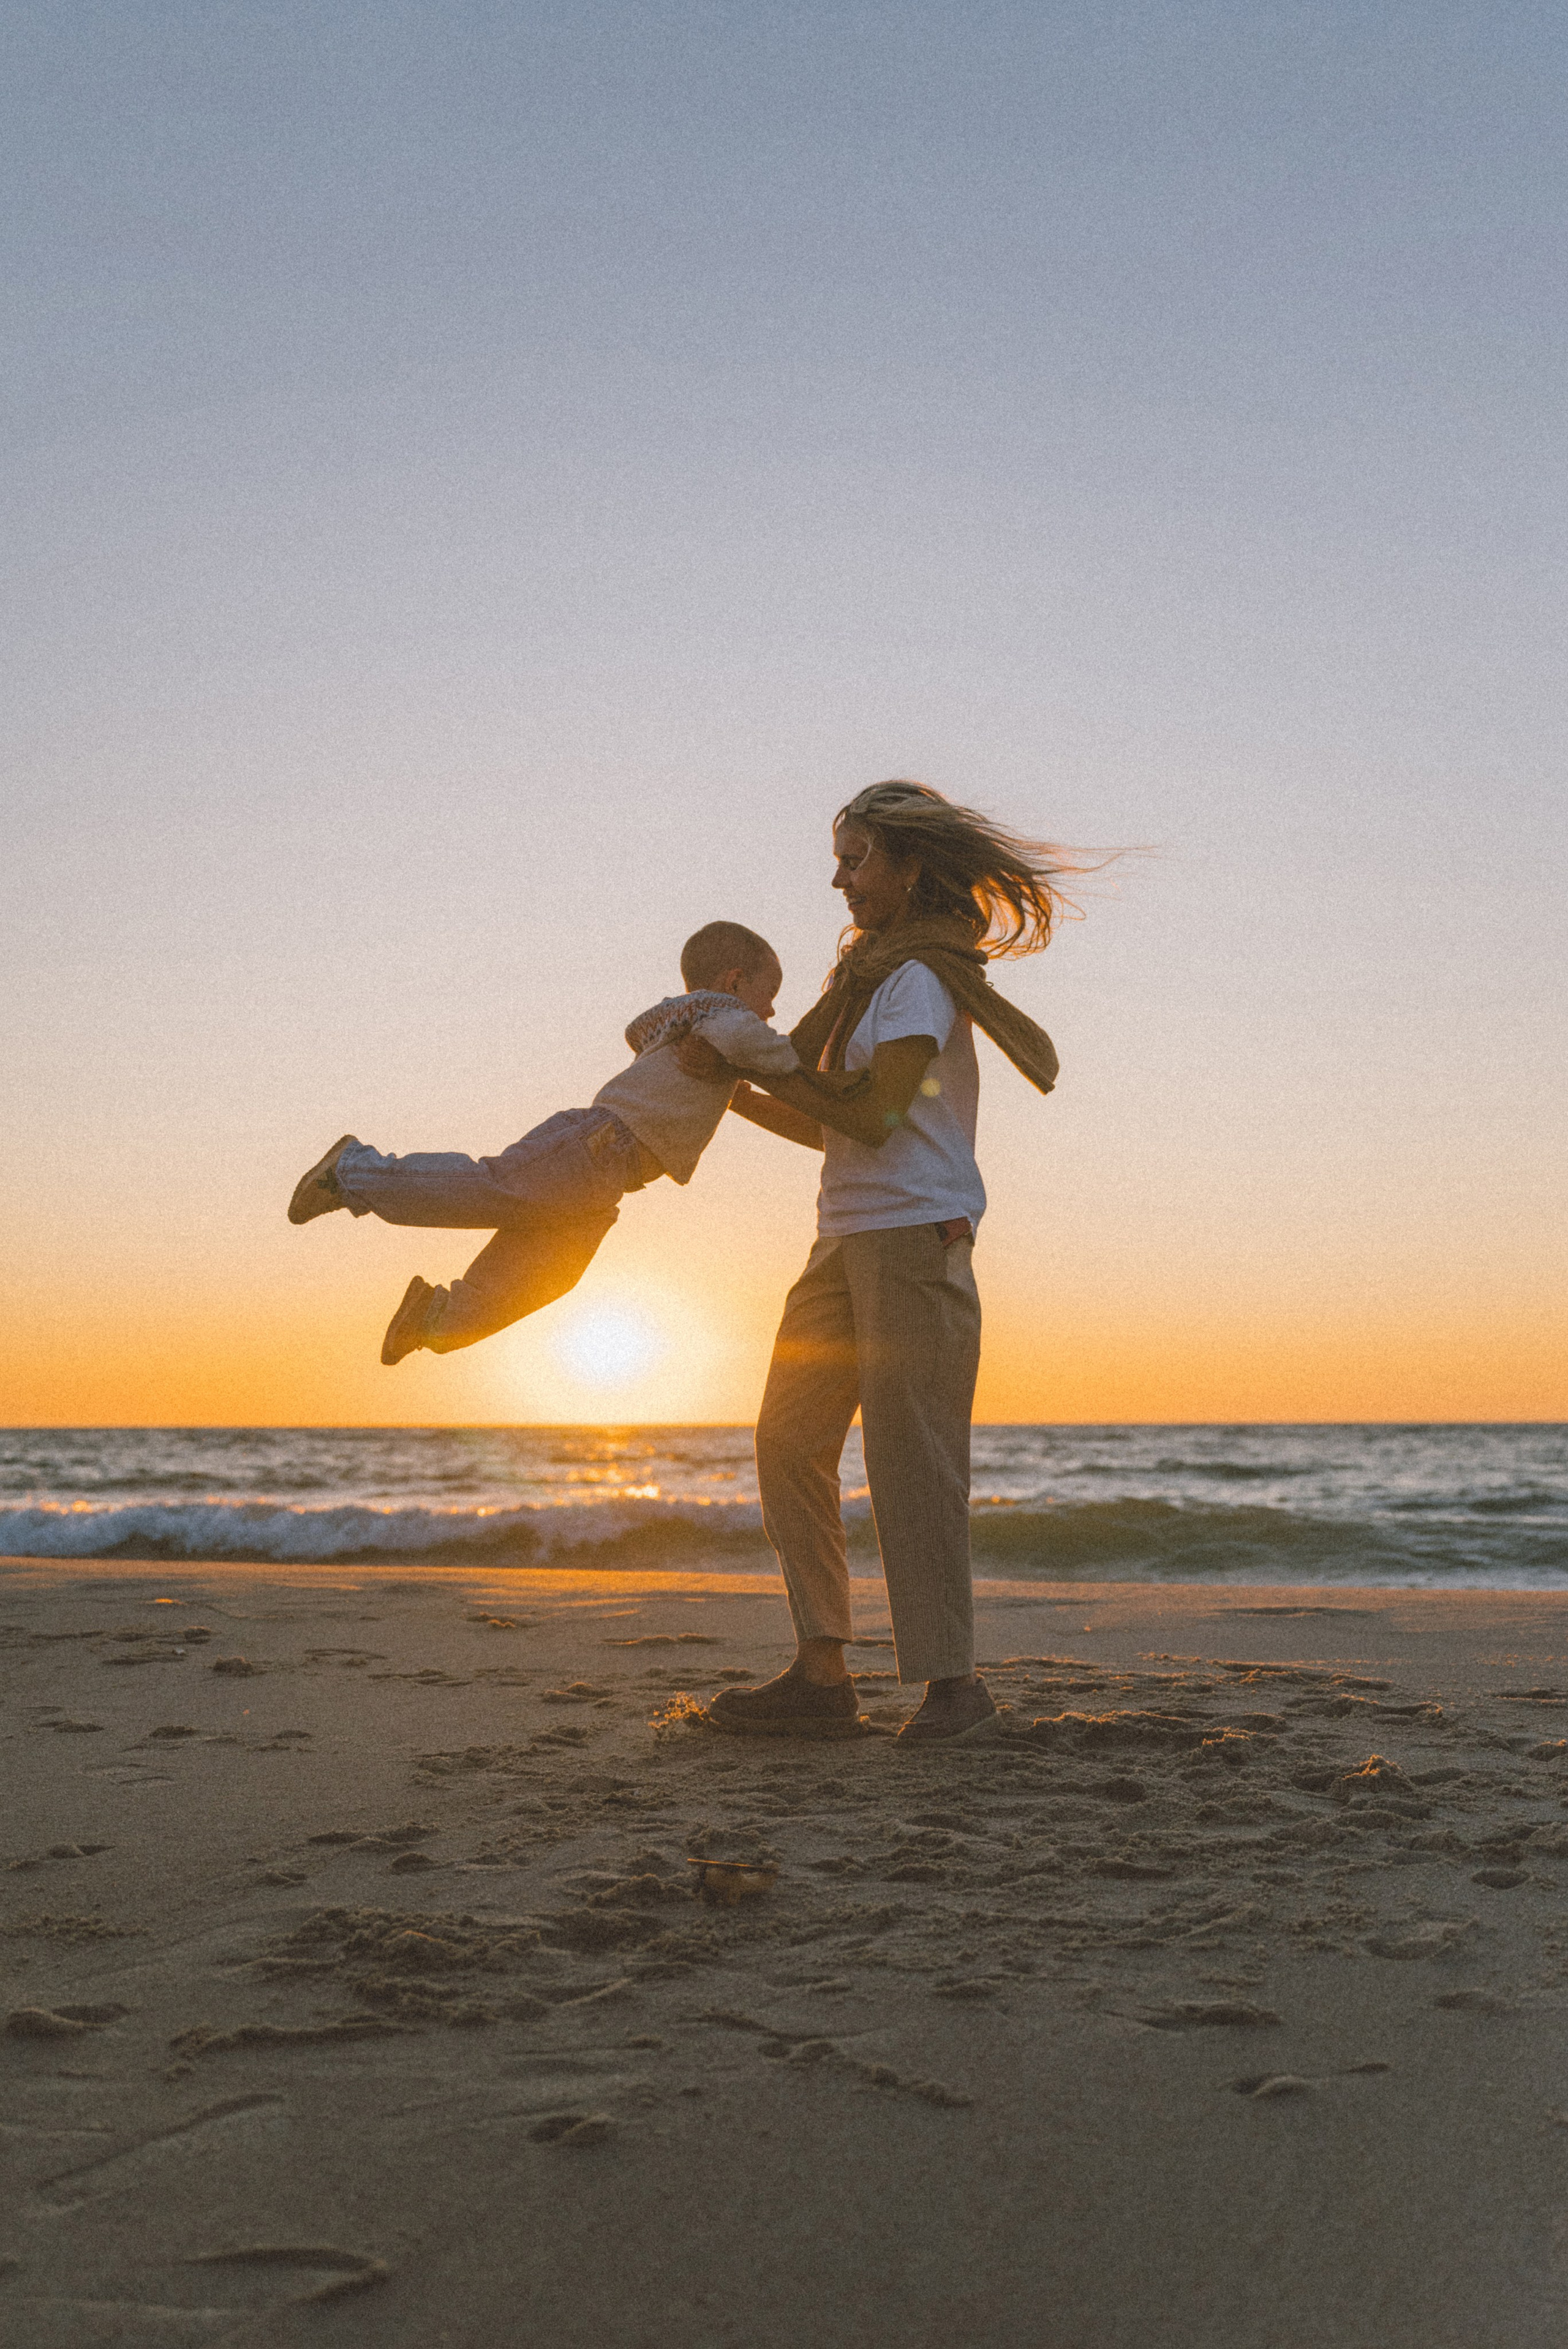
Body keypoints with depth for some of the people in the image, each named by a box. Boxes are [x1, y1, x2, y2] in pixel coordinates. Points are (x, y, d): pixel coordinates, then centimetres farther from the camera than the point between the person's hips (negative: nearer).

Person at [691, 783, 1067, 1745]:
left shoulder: (921, 978, -7)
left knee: (912, 1458, -9)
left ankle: (955, 1684, -1)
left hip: (916, 1233, -9)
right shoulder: (872, 976, 22)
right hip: (850, 1238, 9)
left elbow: (874, 1117, -17)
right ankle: (821, 1677, 4)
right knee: (791, 1444, 3)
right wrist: (732, 1091, 19)